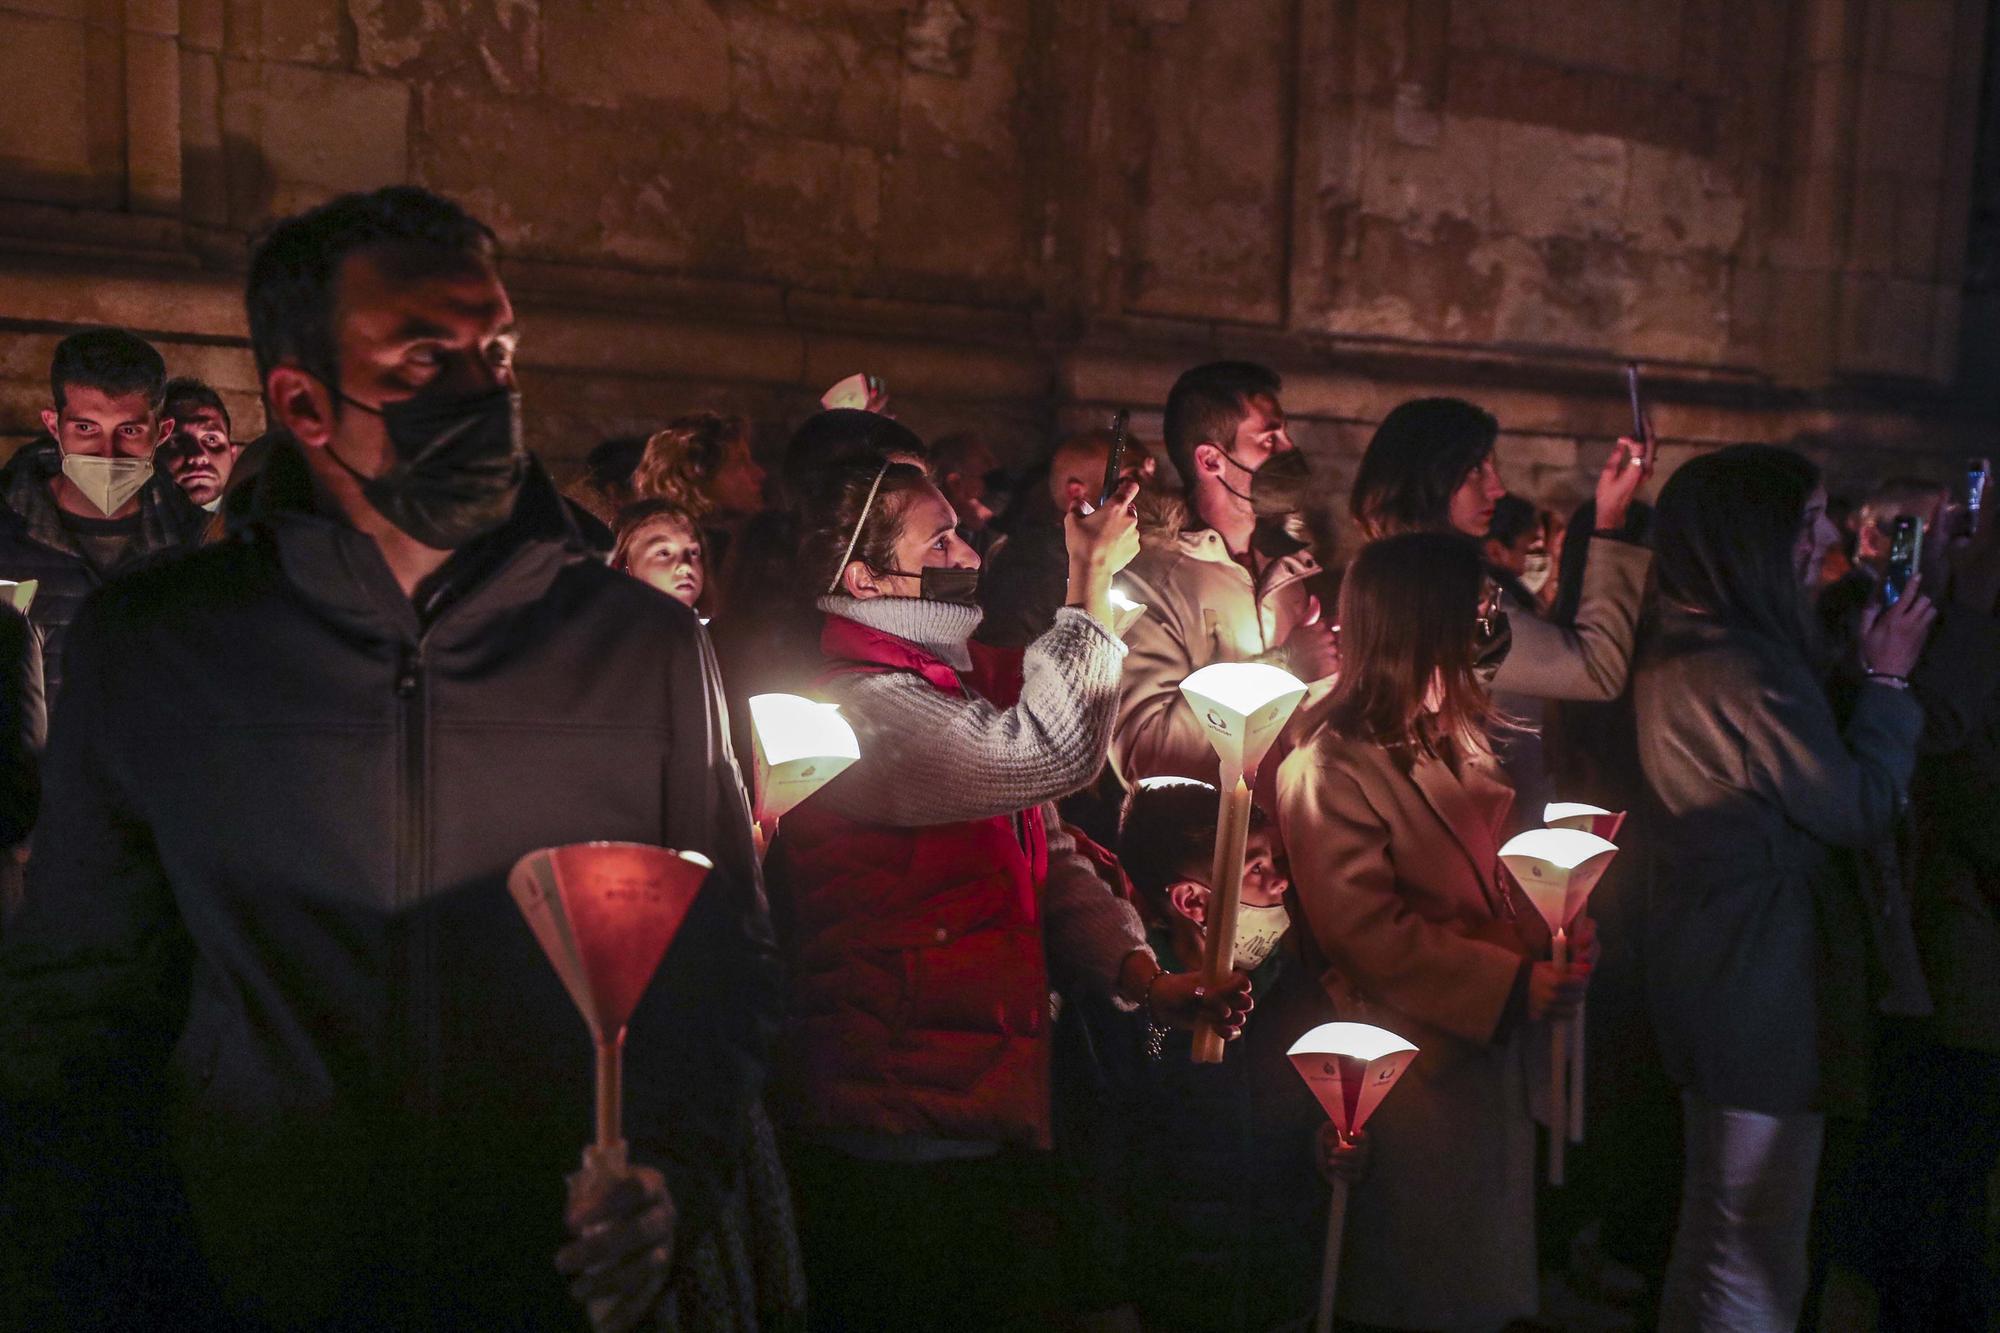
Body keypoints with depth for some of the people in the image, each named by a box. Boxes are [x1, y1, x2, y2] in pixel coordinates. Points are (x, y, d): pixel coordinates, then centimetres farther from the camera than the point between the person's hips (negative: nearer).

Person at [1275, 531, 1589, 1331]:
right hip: (1414, 1065, -8)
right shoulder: (1331, 768, -19)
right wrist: (1514, 985, -22)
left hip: (1494, 1047, 8)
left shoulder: (1458, 734, 8)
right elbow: (1369, 933, -21)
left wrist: (1555, 939, -3)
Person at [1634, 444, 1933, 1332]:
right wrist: (1888, 679, -8)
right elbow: (1860, 808, -19)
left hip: (1700, 969, 10)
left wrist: (1864, 674, 7)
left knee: (1711, 1224, 25)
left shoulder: (1673, 650, 8)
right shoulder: (1747, 667, -24)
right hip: (1765, 983, -10)